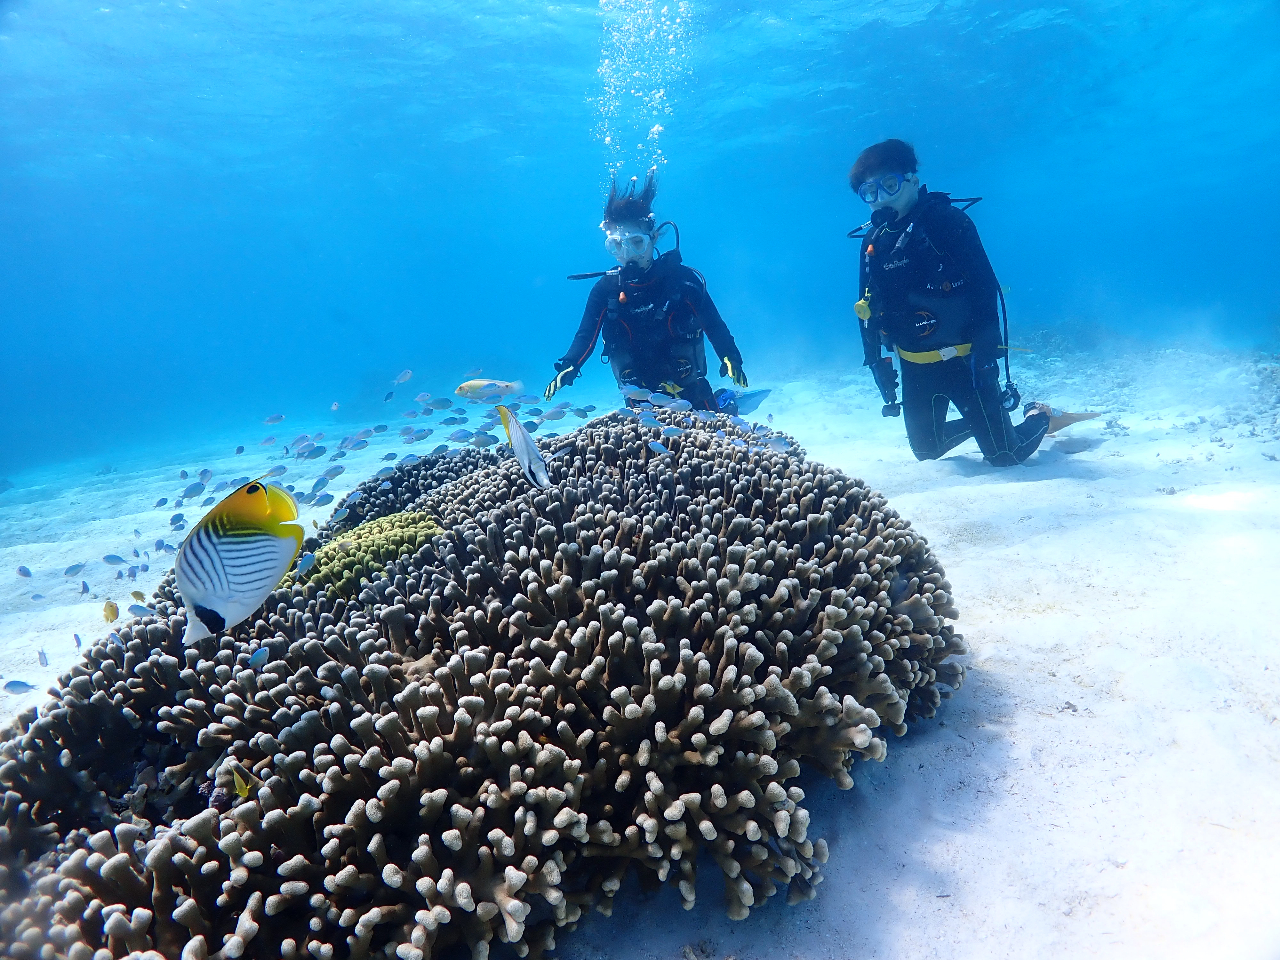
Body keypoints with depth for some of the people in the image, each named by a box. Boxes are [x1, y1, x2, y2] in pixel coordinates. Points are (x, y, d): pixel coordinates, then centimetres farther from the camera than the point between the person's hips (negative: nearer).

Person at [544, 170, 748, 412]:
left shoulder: (681, 278, -10)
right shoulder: (605, 288, -4)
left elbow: (714, 326, -9)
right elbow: (586, 335, -9)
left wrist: (730, 358, -25)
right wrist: (568, 366, -28)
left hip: (689, 388, -1)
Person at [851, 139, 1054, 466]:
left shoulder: (946, 221, -12)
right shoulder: (874, 240, 3)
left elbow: (985, 288, -18)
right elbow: (868, 310, 8)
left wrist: (985, 351, -25)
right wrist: (878, 363, 5)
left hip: (962, 359, -5)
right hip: (915, 368, 5)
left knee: (1005, 455, 1)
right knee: (926, 451, 17)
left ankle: (1040, 416, 33)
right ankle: (982, 422, 43)